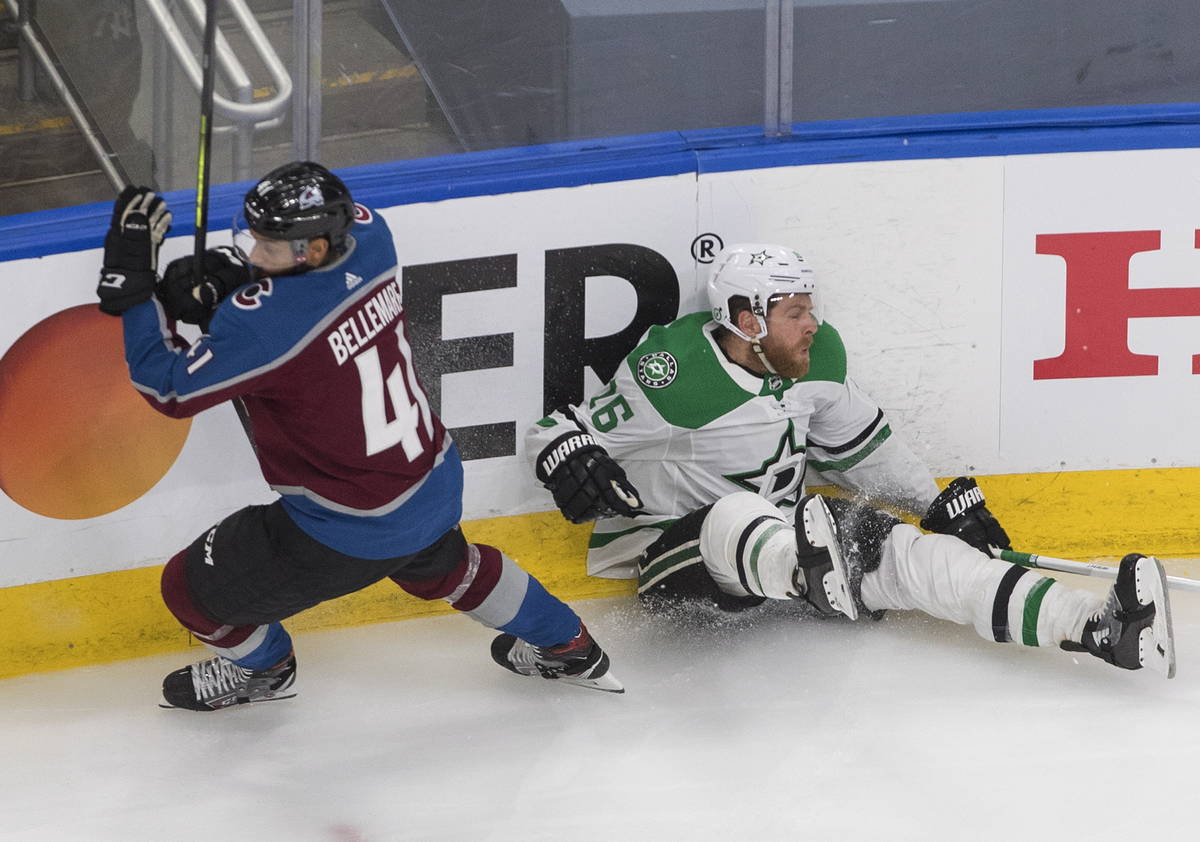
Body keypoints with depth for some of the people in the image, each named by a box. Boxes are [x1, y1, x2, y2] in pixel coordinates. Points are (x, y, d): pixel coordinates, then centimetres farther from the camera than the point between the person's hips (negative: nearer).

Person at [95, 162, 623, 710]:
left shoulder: (263, 322, -32)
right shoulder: (368, 235, -11)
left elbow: (171, 388, -23)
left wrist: (130, 283, -21)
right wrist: (222, 274, -8)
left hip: (353, 531, -7)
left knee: (193, 588, 12)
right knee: (440, 564, 41)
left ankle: (261, 667, 44)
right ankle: (567, 646, 59)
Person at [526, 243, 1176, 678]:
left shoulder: (816, 357, 0)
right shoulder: (674, 373, -21)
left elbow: (859, 445, 15)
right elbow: (563, 432, -14)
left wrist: (943, 506, 15)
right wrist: (568, 459, -37)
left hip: (785, 530, 5)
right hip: (678, 545, -5)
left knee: (913, 551, -17)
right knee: (735, 521, -39)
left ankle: (1103, 628, -33)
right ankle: (816, 573, -76)